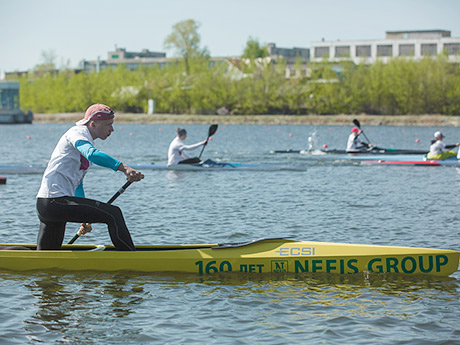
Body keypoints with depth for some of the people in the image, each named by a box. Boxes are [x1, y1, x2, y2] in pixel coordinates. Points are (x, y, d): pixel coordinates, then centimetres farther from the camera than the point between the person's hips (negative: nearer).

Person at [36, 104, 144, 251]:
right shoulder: (78, 132, -5)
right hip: (56, 201, -11)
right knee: (113, 214, -14)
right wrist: (124, 168, -40)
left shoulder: (86, 140, 25)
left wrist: (85, 217, 30)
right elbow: (92, 154, -30)